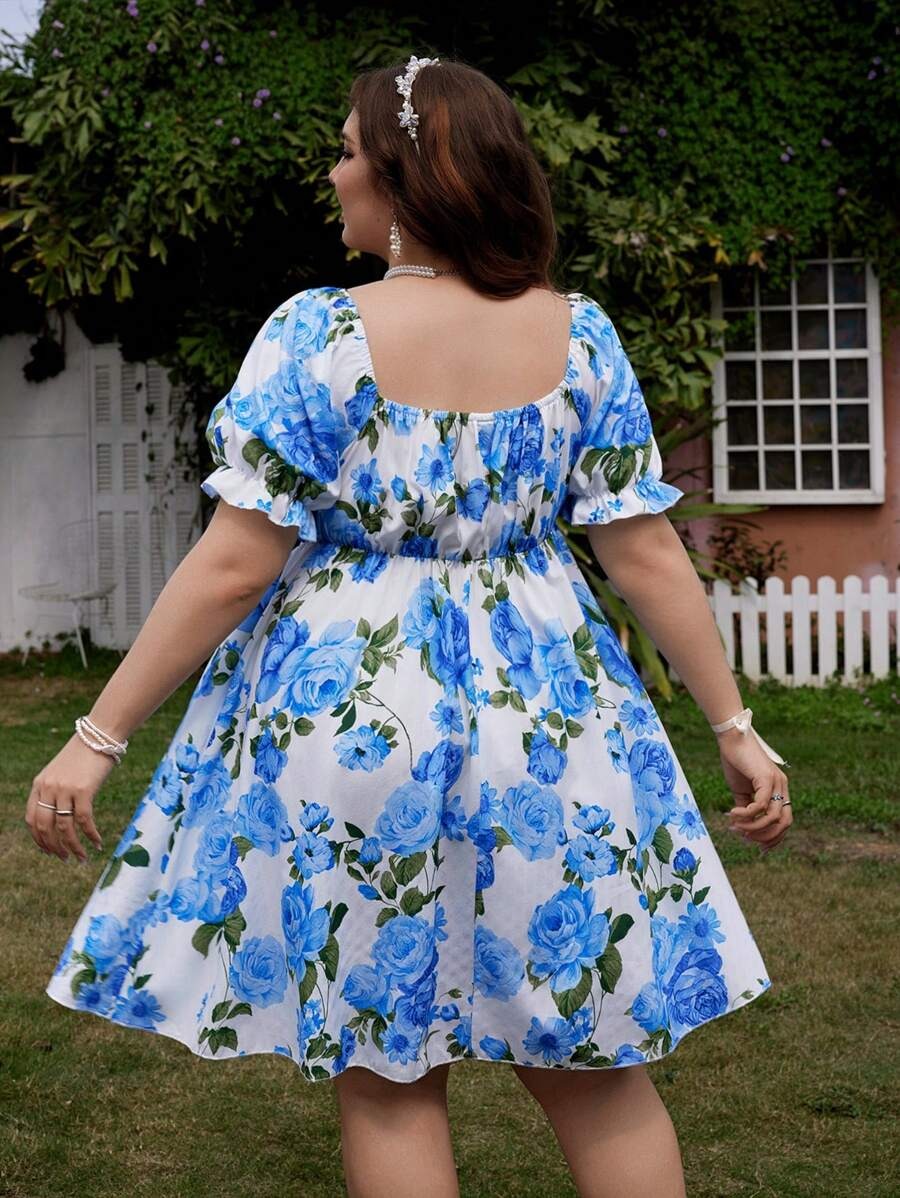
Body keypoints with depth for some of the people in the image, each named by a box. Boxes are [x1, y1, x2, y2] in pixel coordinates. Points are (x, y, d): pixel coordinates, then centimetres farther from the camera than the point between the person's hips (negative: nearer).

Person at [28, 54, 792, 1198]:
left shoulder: (316, 333, -12)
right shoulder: (578, 333, -1)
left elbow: (231, 568, -14)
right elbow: (649, 558, -2)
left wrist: (97, 737, -7)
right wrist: (736, 727, 8)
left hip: (346, 706, -3)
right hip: (542, 712, 4)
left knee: (384, 1078, 10)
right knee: (596, 1073, 15)